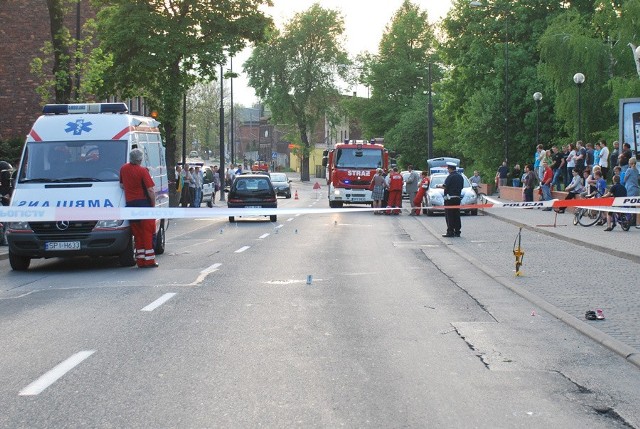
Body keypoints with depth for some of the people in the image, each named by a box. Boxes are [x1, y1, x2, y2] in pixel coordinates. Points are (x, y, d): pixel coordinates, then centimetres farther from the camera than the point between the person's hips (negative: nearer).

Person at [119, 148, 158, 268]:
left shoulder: (123, 169, 7)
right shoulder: (142, 171, -11)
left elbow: (122, 185, 18)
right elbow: (150, 190, -13)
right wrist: (153, 204, -3)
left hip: (130, 203, 5)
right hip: (143, 203, -5)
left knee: (137, 233, 10)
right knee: (147, 232, 0)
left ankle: (140, 260, 9)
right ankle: (149, 260, -2)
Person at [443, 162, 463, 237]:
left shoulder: (450, 177, -14)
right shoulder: (460, 176, 11)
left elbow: (445, 186, -16)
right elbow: (462, 187, 14)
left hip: (450, 198, -7)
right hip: (458, 198, 7)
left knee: (449, 216, -3)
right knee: (456, 215, 11)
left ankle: (450, 232, -5)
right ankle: (457, 231, 12)